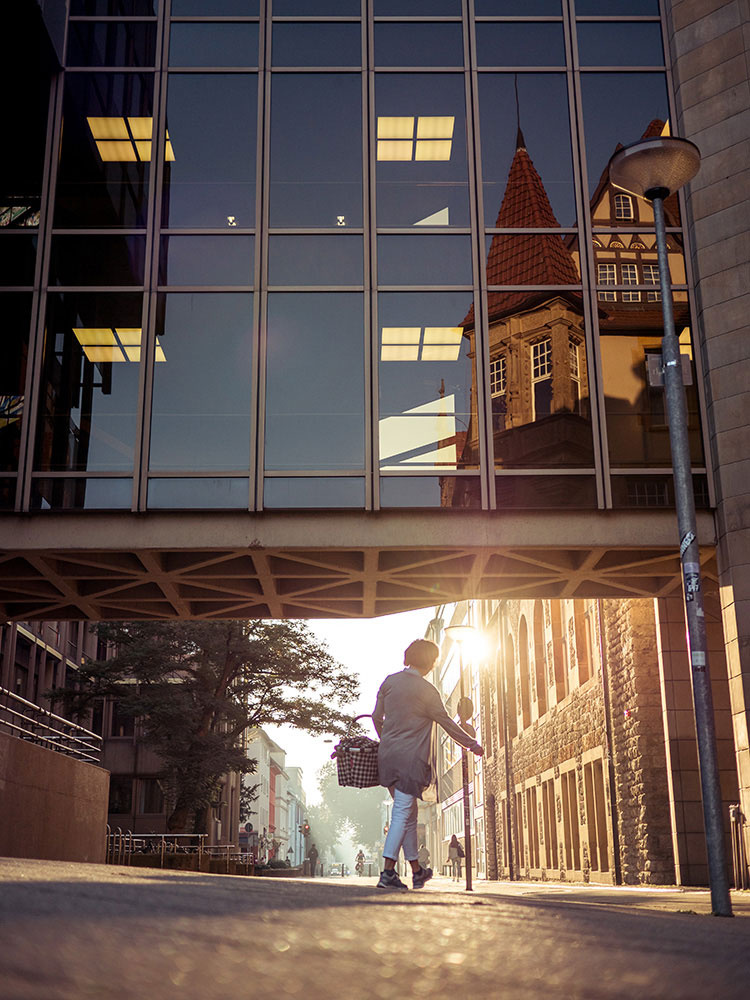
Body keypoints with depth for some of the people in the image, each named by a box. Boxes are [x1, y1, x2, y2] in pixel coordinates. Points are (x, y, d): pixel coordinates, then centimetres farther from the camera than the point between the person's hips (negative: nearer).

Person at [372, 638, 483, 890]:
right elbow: (447, 724, -2)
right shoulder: (426, 690, -9)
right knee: (402, 814, -5)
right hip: (411, 758, -6)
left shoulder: (389, 681, 6)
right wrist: (473, 745, 11)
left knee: (408, 813, 15)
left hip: (387, 755, 6)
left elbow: (377, 717, 13)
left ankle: (417, 871, 24)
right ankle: (388, 873, -11)